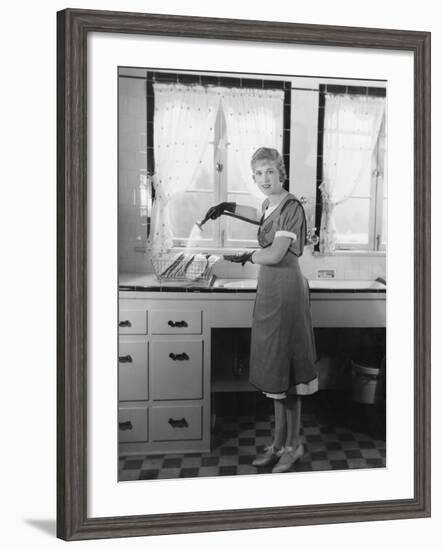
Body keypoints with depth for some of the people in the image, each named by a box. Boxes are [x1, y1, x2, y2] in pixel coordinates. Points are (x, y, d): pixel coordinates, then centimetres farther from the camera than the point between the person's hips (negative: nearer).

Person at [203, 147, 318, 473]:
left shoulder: (291, 206, -14)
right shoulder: (271, 204, 12)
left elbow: (275, 254, -20)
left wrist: (246, 257, -1)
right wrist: (227, 207, 33)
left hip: (285, 289, -9)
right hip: (270, 289, 9)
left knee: (284, 372, 0)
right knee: (274, 369, 13)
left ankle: (294, 445, 17)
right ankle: (279, 442, 26)